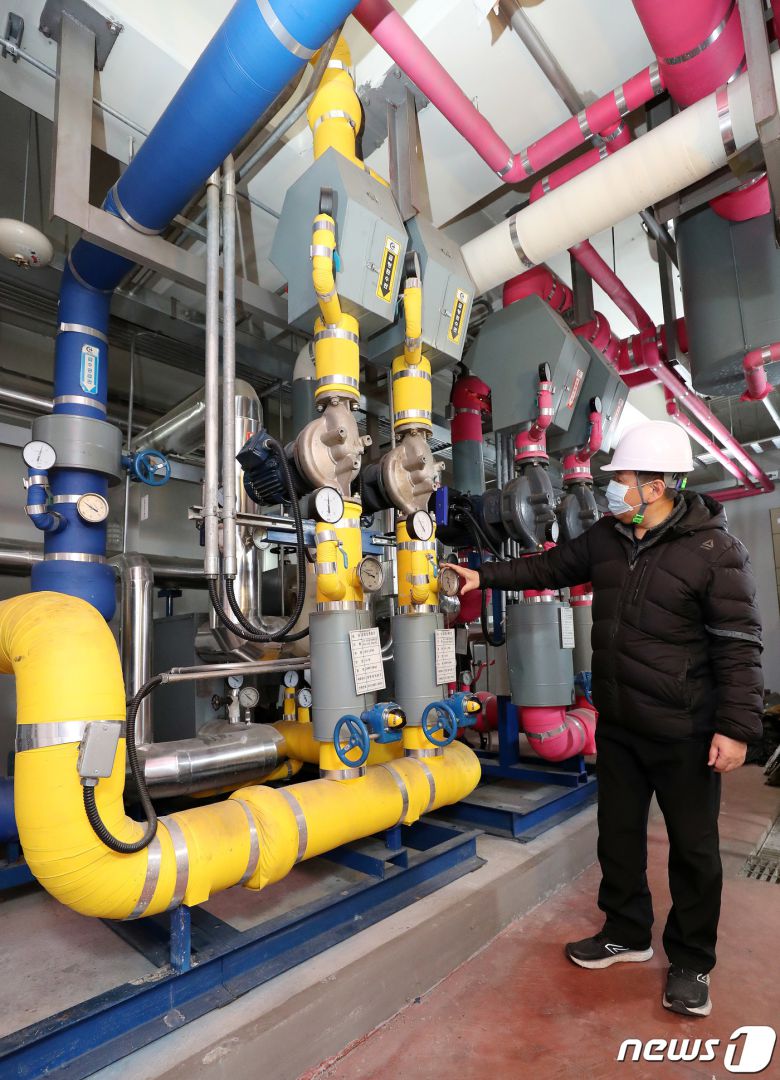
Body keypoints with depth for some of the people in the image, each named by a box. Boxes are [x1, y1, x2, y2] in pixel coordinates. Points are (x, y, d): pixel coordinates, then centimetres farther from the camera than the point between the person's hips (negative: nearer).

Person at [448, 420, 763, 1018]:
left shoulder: (715, 549, -15)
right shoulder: (606, 537, 2)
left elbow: (739, 645, -15)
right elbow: (551, 567, 15)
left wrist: (737, 726, -17)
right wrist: (485, 575, 11)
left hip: (685, 732, -5)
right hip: (618, 724, 6)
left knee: (693, 846, 12)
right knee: (619, 834, 19)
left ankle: (692, 962, 35)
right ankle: (627, 934, 41)